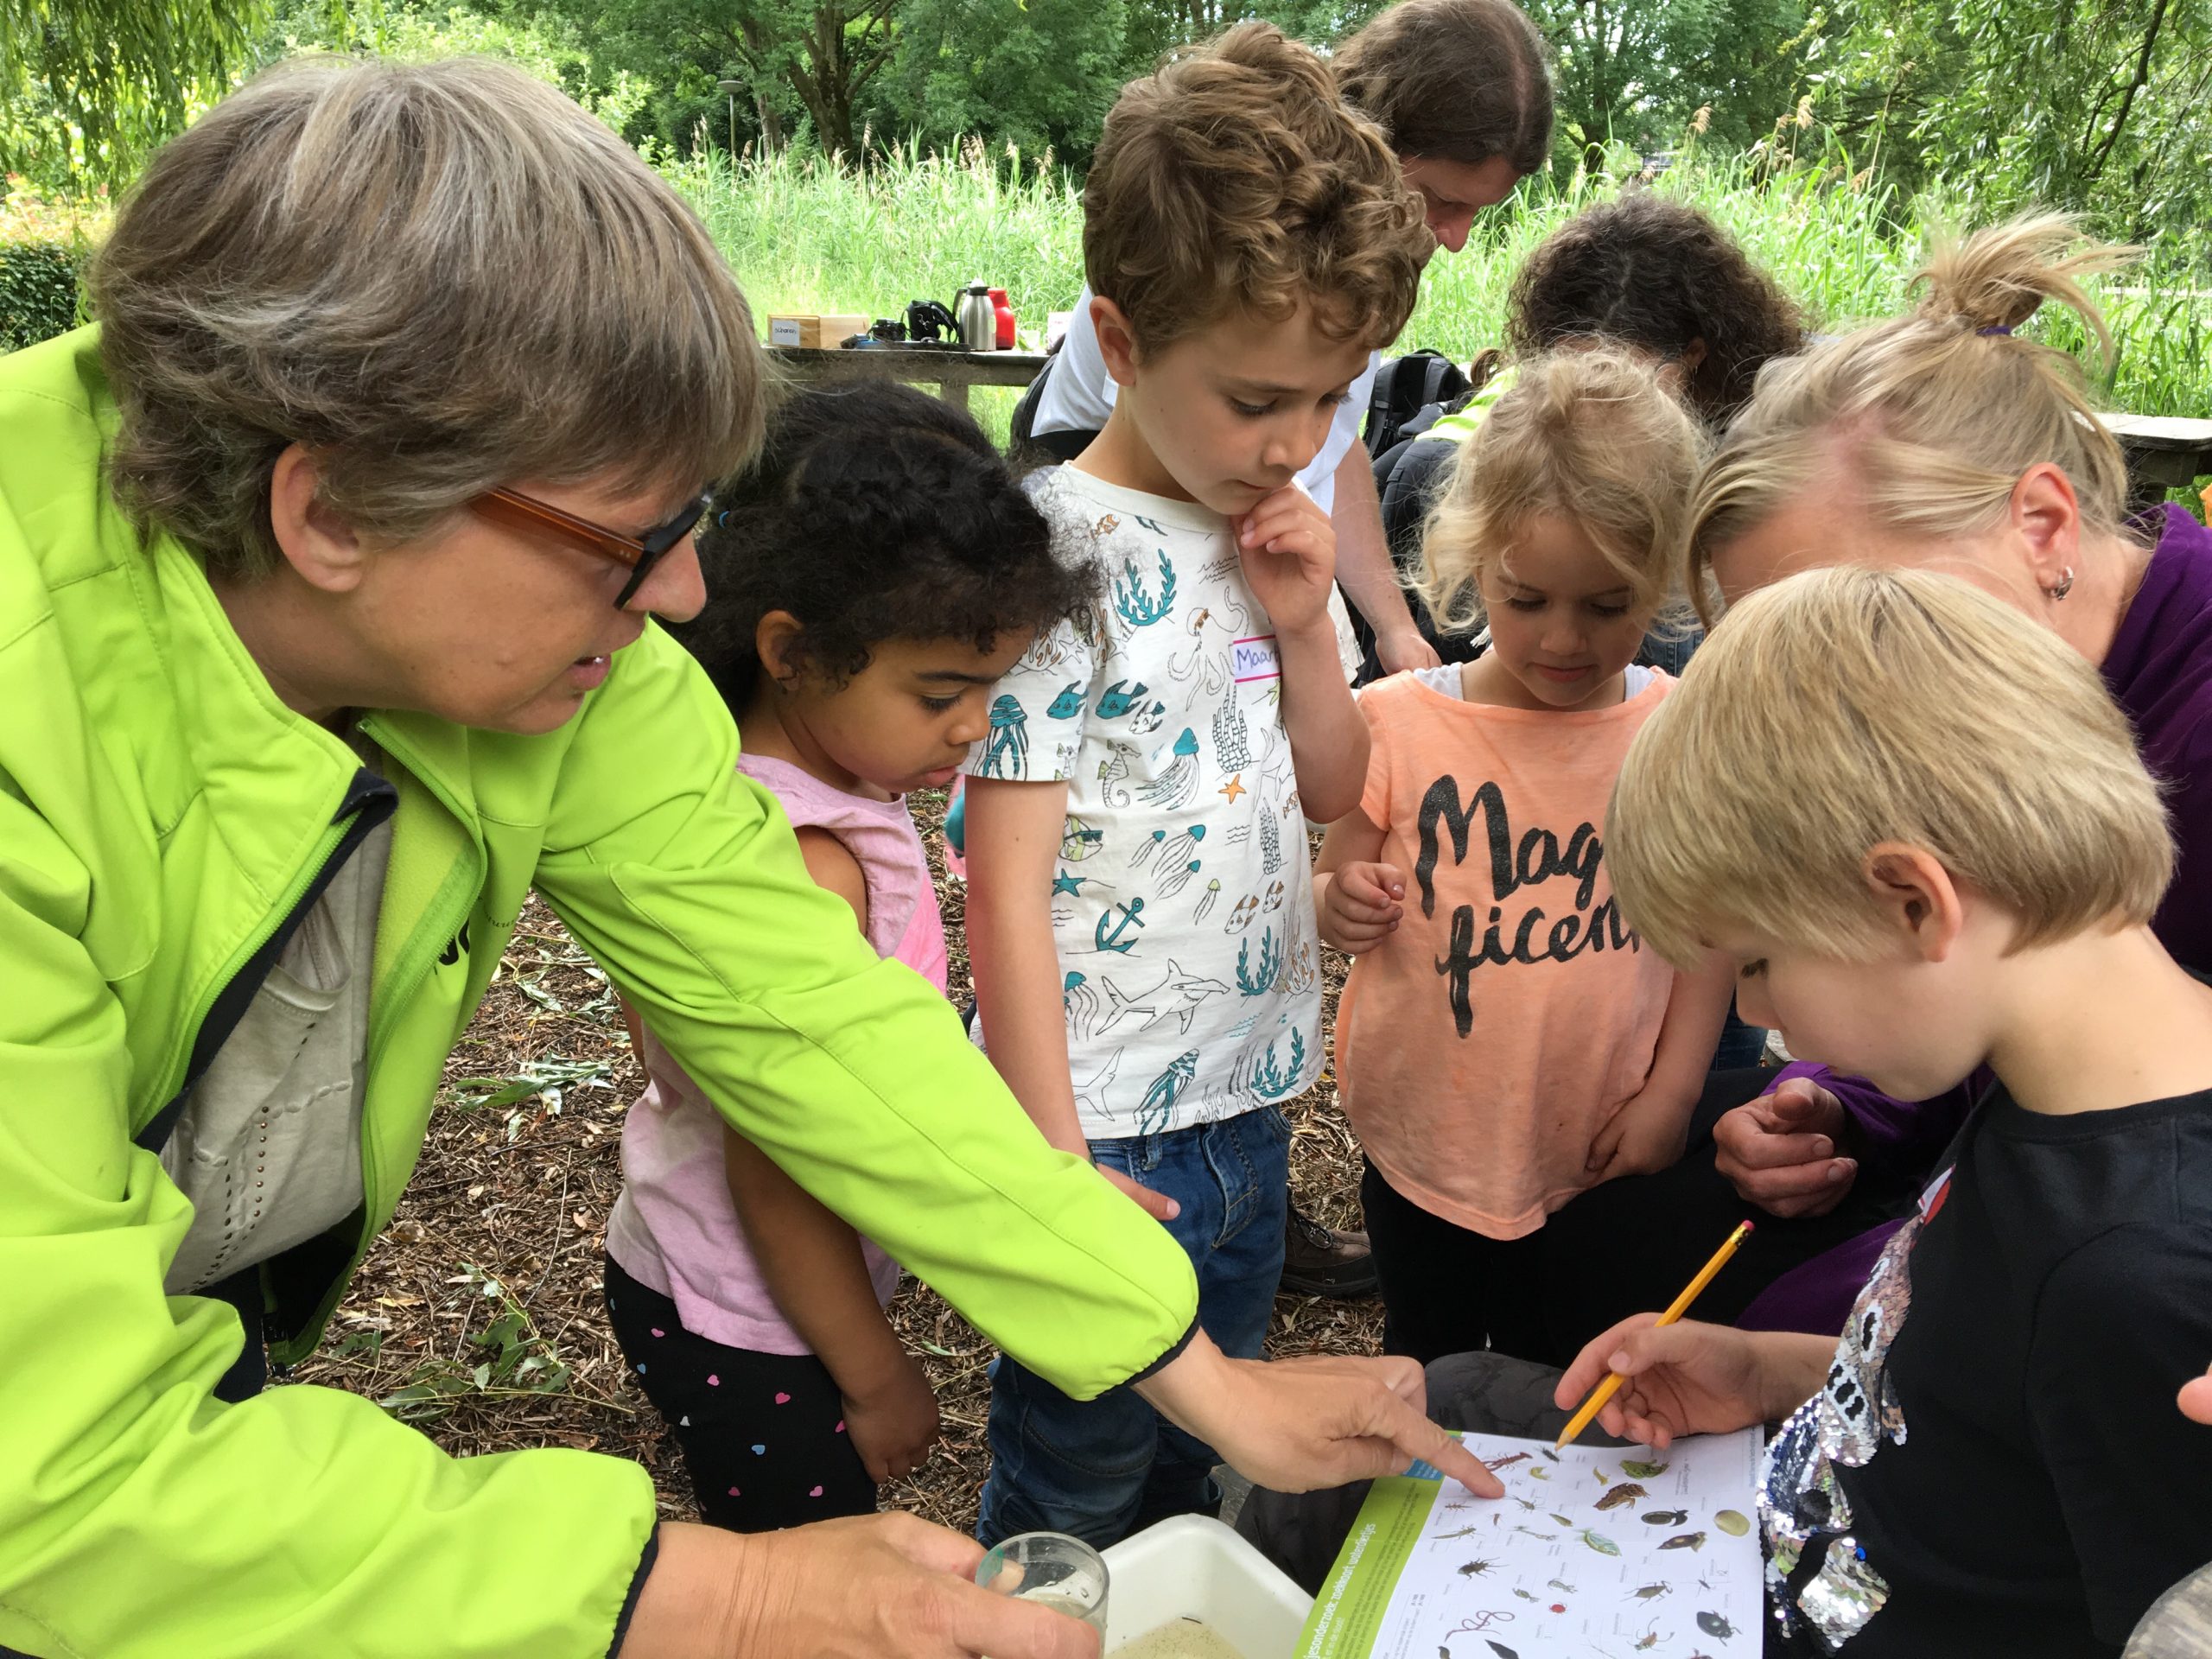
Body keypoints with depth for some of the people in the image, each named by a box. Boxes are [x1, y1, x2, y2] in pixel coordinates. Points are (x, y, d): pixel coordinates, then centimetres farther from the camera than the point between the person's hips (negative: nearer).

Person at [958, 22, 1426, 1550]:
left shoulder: (1272, 536, 4)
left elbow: (1336, 789, 11)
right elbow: (1007, 881, -19)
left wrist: (1302, 624, -6)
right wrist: (1050, 1160, -19)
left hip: (1249, 1103, 7)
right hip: (1111, 1134, -7)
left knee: (1195, 1481, 26)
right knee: (1068, 1529, 13)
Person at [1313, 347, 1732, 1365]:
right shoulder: (1401, 723, -11)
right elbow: (1330, 892, -3)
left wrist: (1670, 1093, -6)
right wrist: (1343, 907, -25)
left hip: (1602, 1158, 1)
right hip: (1425, 1143, 0)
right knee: (1427, 1384, 20)